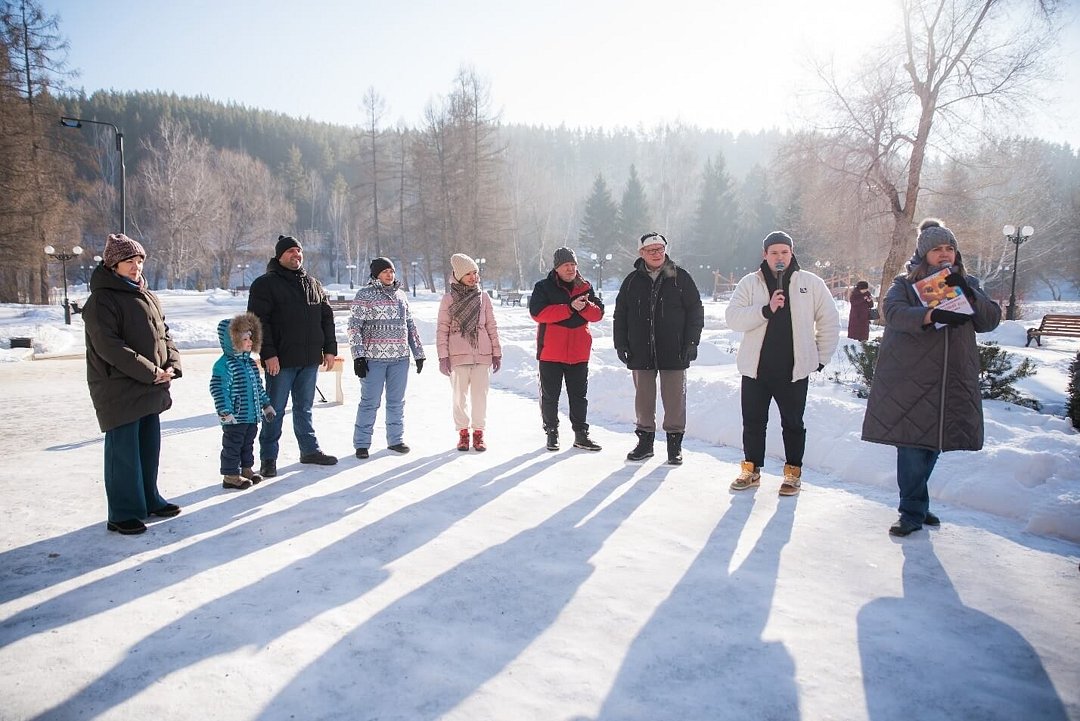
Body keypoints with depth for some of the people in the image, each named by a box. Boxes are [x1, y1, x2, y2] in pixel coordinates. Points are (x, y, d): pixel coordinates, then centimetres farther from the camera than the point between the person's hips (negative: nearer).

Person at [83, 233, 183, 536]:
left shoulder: (147, 297, 14)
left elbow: (164, 333, 15)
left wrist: (172, 365, -3)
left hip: (151, 389, 8)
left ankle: (149, 500, 31)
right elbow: (108, 346, -20)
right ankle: (123, 513, 9)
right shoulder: (102, 300, -12)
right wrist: (149, 371, -20)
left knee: (149, 446, 17)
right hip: (119, 390, -8)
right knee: (124, 451, -2)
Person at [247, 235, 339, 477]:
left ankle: (310, 450, 26)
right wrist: (268, 353, -19)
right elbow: (258, 321, -12)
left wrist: (330, 348, 9)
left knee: (304, 408, 16)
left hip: (310, 359, 5)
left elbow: (326, 317, 16)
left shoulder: (314, 284, 13)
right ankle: (268, 458, 12)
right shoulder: (265, 284, -5)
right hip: (280, 360, -5)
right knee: (275, 410, 3)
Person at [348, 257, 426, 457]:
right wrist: (358, 356, -13)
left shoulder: (400, 295, 13)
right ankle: (361, 443, 9)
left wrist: (418, 353, 16)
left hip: (400, 358, 5)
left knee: (397, 401, 11)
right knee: (370, 401, -1)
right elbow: (354, 326, -6)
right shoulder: (365, 294, -3)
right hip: (374, 358, -5)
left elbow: (410, 325, 19)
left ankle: (396, 440, 23)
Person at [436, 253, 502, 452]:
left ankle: (478, 433, 14)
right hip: (458, 355, -1)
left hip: (482, 354, 1)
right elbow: (442, 329, 1)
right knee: (460, 395, 4)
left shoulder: (484, 297, 7)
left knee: (480, 395, 1)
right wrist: (443, 356, -5)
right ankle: (463, 433, 17)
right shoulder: (449, 299, 1)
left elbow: (492, 327, 10)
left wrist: (497, 353, 8)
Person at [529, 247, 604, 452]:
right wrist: (569, 307, -22)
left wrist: (585, 306, -20)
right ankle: (552, 433, 20)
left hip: (578, 352, 3)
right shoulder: (543, 287, -2)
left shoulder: (585, 287, 8)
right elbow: (537, 312, -18)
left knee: (579, 394, 10)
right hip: (551, 351, -3)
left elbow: (598, 313, 3)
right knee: (550, 395, 6)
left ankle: (581, 434, 19)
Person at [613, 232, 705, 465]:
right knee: (643, 397, 9)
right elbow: (620, 314, 13)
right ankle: (645, 441, 20)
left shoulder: (680, 278, 2)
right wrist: (621, 344, 6)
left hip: (674, 352, -2)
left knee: (674, 398, 3)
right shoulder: (632, 281, 8)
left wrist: (691, 342, -4)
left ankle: (675, 443, 14)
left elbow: (696, 310, 2)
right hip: (641, 352, 2)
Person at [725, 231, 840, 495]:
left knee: (793, 423, 10)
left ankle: (793, 472, 23)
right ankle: (751, 469, 25)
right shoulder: (750, 282, 1)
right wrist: (766, 309, -22)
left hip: (794, 369, -1)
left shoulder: (811, 283, 1)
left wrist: (821, 358, 5)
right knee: (753, 421, 10)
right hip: (755, 367, 1)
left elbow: (829, 322, 7)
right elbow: (733, 317, -10)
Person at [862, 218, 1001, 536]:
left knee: (933, 445, 9)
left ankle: (915, 505, 26)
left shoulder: (967, 285, 17)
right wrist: (932, 315, -32)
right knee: (912, 443, -8)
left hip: (953, 383, 4)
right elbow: (893, 312, -16)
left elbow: (991, 320, 4)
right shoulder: (905, 285, 5)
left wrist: (969, 295, -12)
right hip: (909, 381, -4)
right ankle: (913, 511, 3)